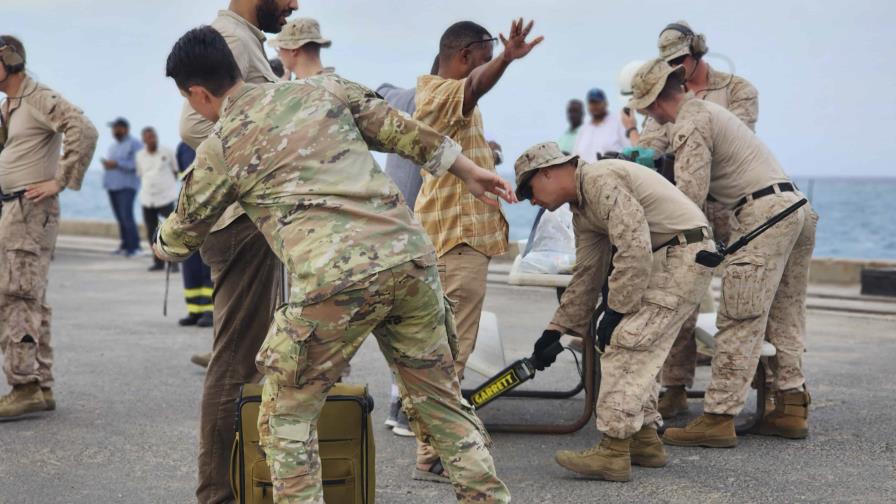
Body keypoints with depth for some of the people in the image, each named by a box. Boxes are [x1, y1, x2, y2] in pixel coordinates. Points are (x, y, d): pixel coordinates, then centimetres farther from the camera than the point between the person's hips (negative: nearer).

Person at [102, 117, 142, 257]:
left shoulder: (134, 144, -2)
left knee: (126, 216, -16)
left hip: (126, 185, -8)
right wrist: (106, 164, 4)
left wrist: (117, 164, -18)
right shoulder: (113, 147, 24)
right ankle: (125, 245, 5)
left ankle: (134, 246, -15)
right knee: (120, 218, 3)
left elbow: (137, 165, -13)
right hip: (112, 186, 8)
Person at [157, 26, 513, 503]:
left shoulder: (219, 149, 10)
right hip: (409, 254, 5)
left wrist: (162, 245, 49)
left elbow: (182, 234, 26)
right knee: (440, 397, 20)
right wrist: (468, 169, 31)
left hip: (335, 280, -5)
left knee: (287, 417, 14)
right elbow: (399, 129, 20)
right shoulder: (321, 88, 18)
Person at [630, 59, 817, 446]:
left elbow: (690, 194, -15)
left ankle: (718, 418, -10)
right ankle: (791, 409, 17)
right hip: (796, 206, 10)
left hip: (763, 212, -10)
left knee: (740, 323, -10)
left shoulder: (689, 125, -8)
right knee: (785, 317, 13)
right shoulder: (705, 109, 23)